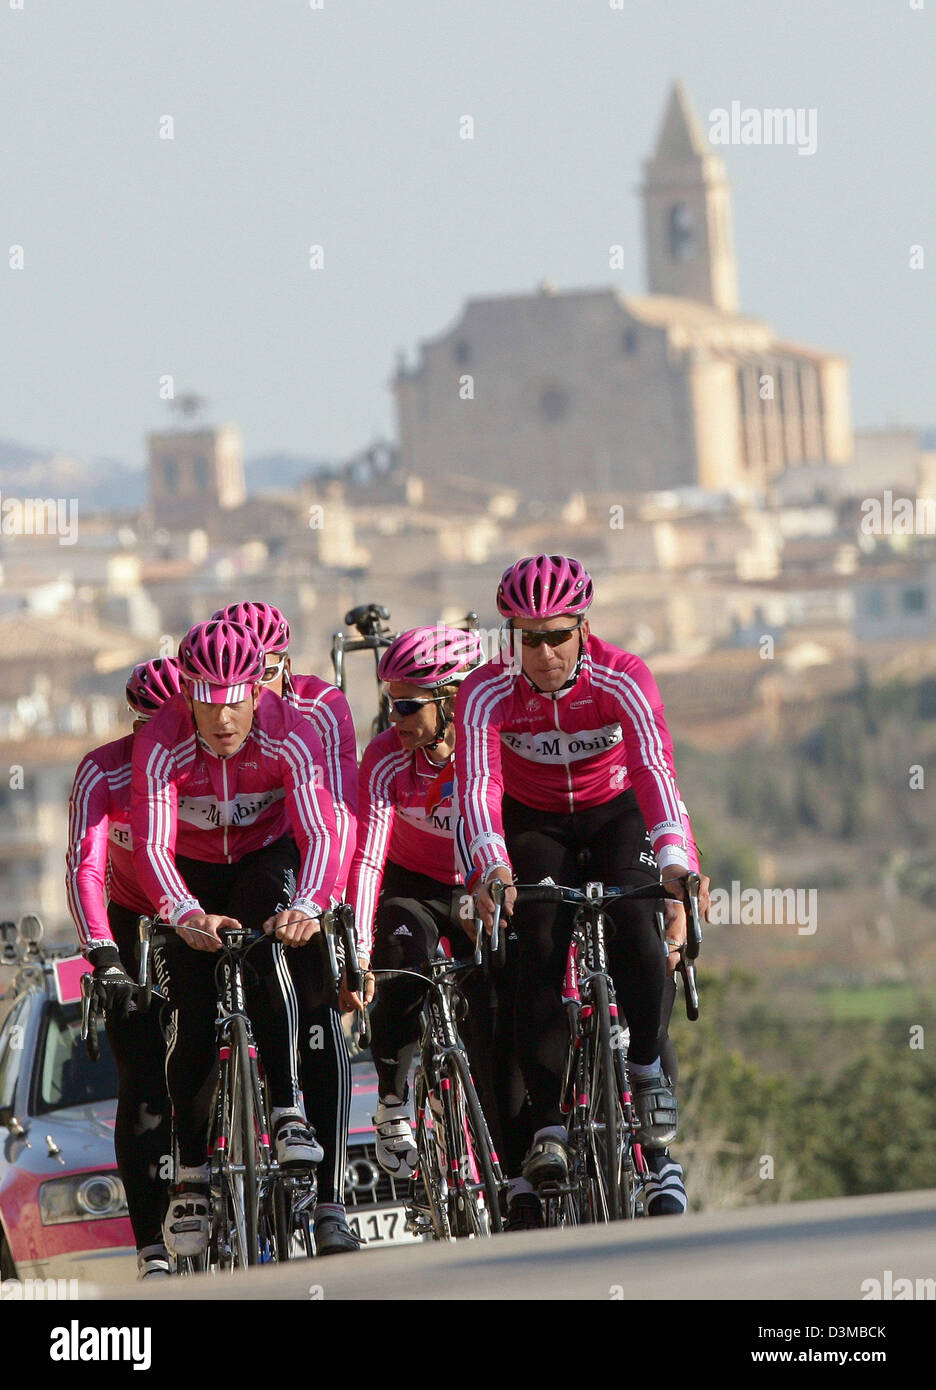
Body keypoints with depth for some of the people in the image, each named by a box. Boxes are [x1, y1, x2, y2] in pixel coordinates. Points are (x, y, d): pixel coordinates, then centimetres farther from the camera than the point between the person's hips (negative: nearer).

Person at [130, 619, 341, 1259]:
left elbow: (318, 832, -37)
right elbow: (152, 845, -37)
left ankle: (288, 1110, -31)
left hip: (268, 857, -1)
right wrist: (185, 914, -56)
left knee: (262, 942, -33)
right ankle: (191, 1171, 4)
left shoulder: (290, 735, -29)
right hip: (195, 875, 1)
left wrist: (308, 904, -57)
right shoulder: (161, 745, -29)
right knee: (194, 1021, -10)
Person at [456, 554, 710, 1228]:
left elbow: (656, 768, -41)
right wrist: (491, 869, -56)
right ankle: (549, 1127, -15)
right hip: (536, 823, 0)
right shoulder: (487, 693, -25)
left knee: (635, 922, -28)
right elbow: (478, 785, -37)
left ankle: (648, 1065, -9)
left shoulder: (622, 679, -28)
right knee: (539, 951, -18)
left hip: (616, 814, 0)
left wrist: (675, 860, -57)